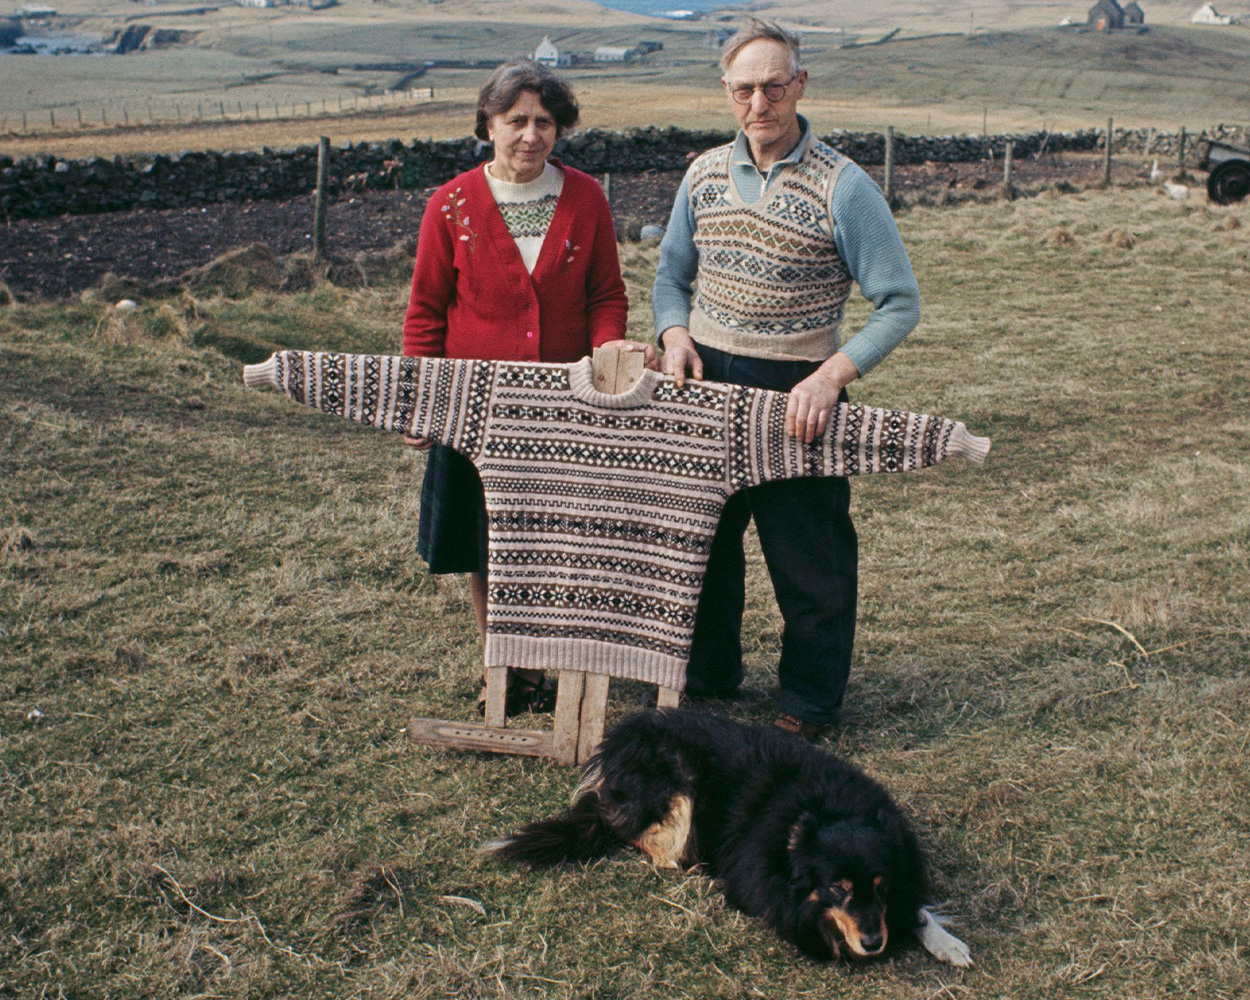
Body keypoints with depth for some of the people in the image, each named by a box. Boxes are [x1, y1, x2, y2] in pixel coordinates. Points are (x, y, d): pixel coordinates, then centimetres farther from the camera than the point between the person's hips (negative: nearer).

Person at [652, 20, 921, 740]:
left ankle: (812, 701, 24)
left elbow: (900, 304, -11)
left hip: (794, 391, -5)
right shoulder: (704, 175, 4)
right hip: (704, 383, 5)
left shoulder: (843, 187, -12)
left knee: (808, 558, 5)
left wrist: (833, 374, -23)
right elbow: (672, 277, 14)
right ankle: (707, 676, 37)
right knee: (702, 539, 17)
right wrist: (676, 333, -7)